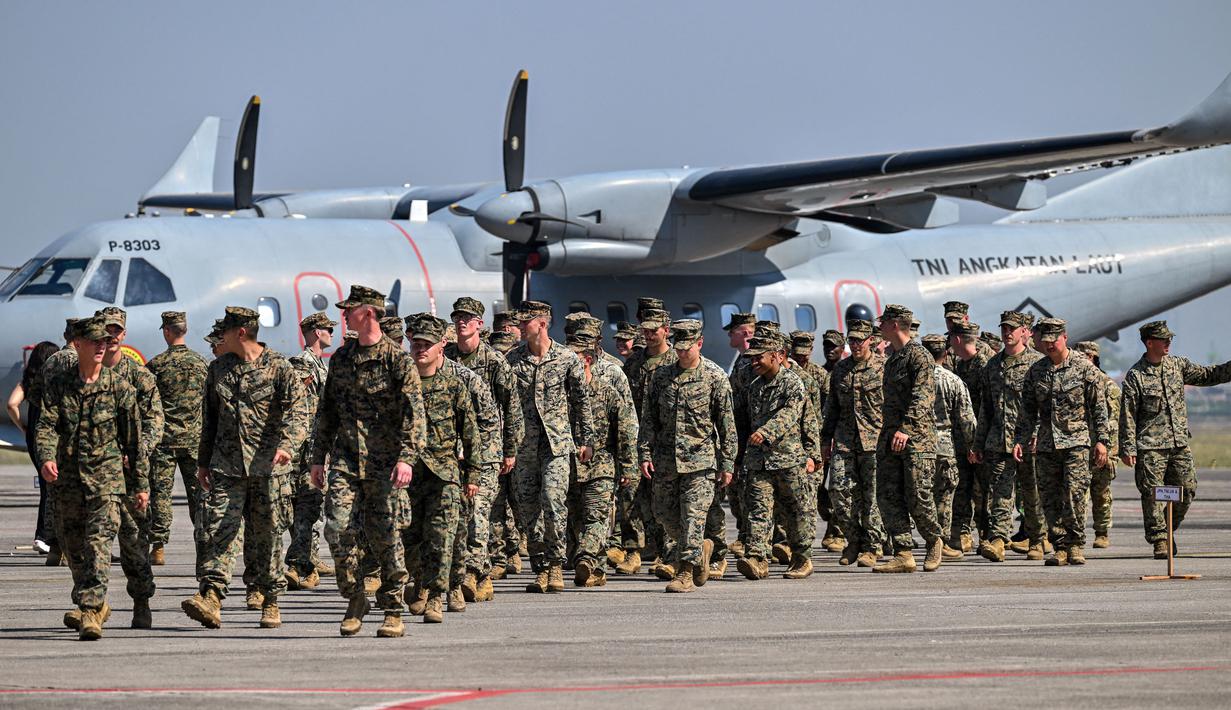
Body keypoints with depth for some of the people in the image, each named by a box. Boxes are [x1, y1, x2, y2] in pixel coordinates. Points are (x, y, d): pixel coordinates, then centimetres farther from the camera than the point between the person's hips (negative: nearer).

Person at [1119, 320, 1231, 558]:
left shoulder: (1177, 365, 9)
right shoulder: (1136, 375, -6)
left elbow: (1207, 375, 19)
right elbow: (1128, 415, -6)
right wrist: (1127, 448, -10)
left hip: (1179, 444, 5)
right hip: (1150, 447, -5)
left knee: (1187, 490, 3)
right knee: (1152, 494, -5)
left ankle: (1167, 530, 22)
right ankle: (1159, 541, 2)